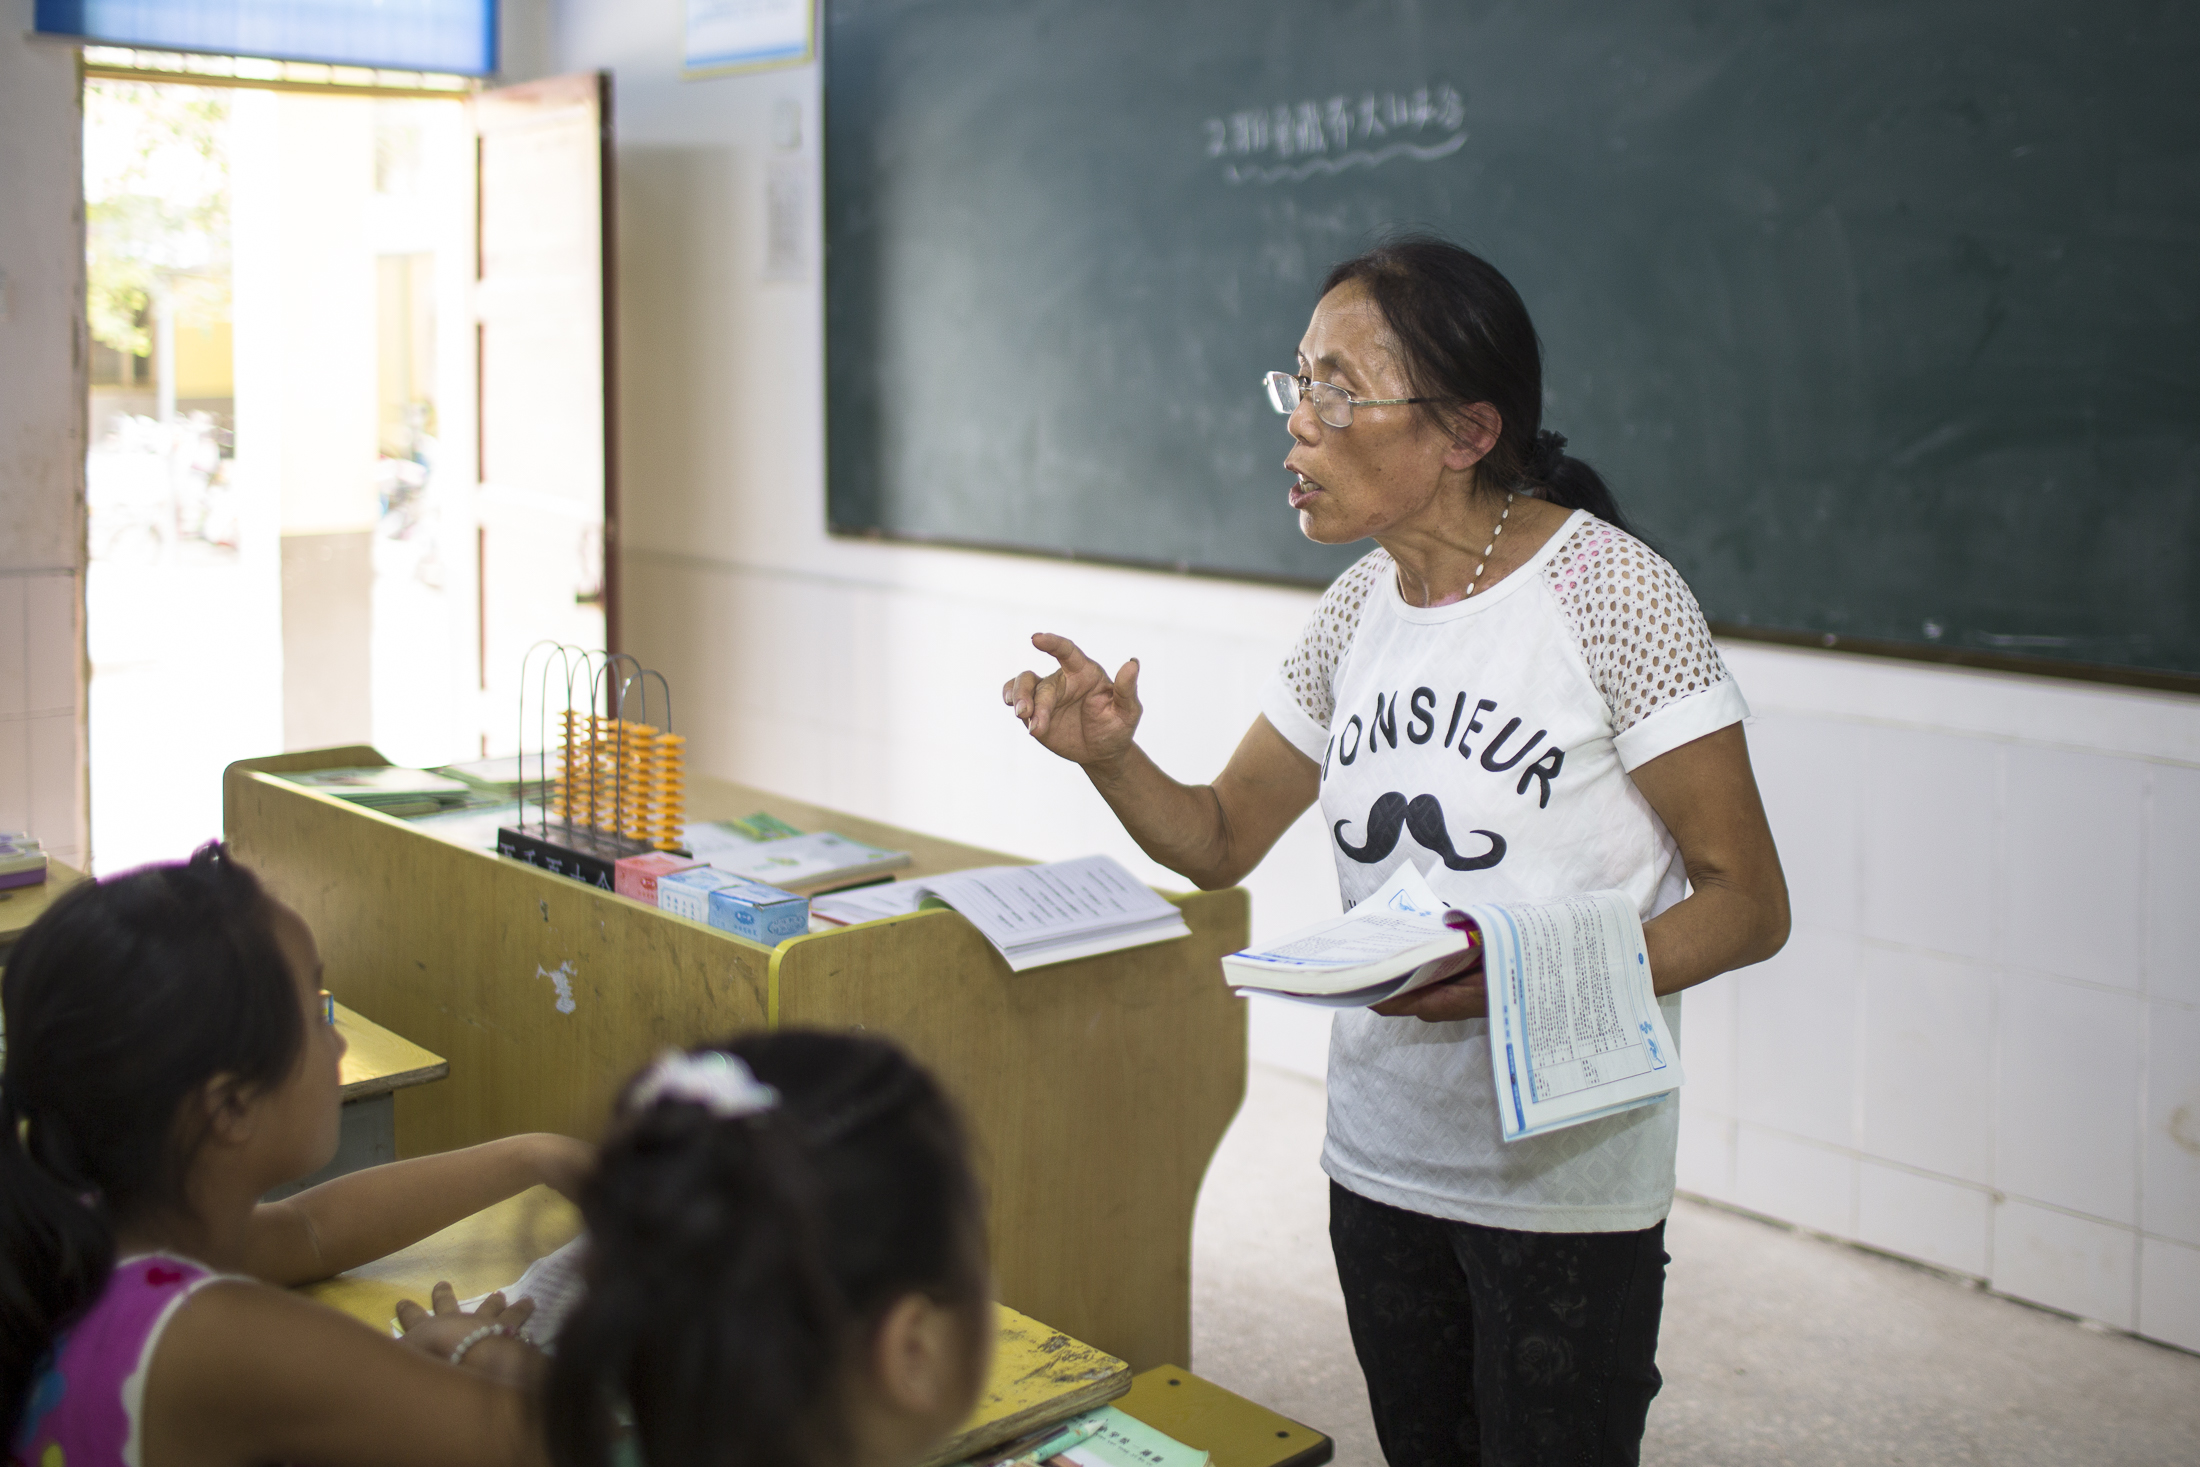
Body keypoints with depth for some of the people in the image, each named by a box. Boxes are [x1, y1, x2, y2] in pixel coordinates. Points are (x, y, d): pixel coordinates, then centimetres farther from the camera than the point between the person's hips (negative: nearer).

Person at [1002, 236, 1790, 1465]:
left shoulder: (1610, 591, -15)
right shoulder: (1364, 605, 4)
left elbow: (1748, 904, -14)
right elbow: (1220, 842, 11)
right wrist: (1111, 755, -10)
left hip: (1565, 1181, -6)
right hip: (1381, 1161, 6)